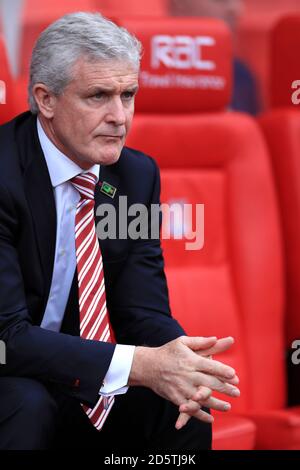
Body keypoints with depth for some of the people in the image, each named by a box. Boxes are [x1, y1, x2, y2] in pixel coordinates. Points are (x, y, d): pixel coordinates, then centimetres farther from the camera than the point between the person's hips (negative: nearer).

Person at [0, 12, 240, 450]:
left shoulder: (137, 174, -1)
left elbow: (144, 310, -3)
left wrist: (175, 354, -27)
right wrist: (138, 365, -35)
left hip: (80, 387, 5)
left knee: (186, 407, -19)